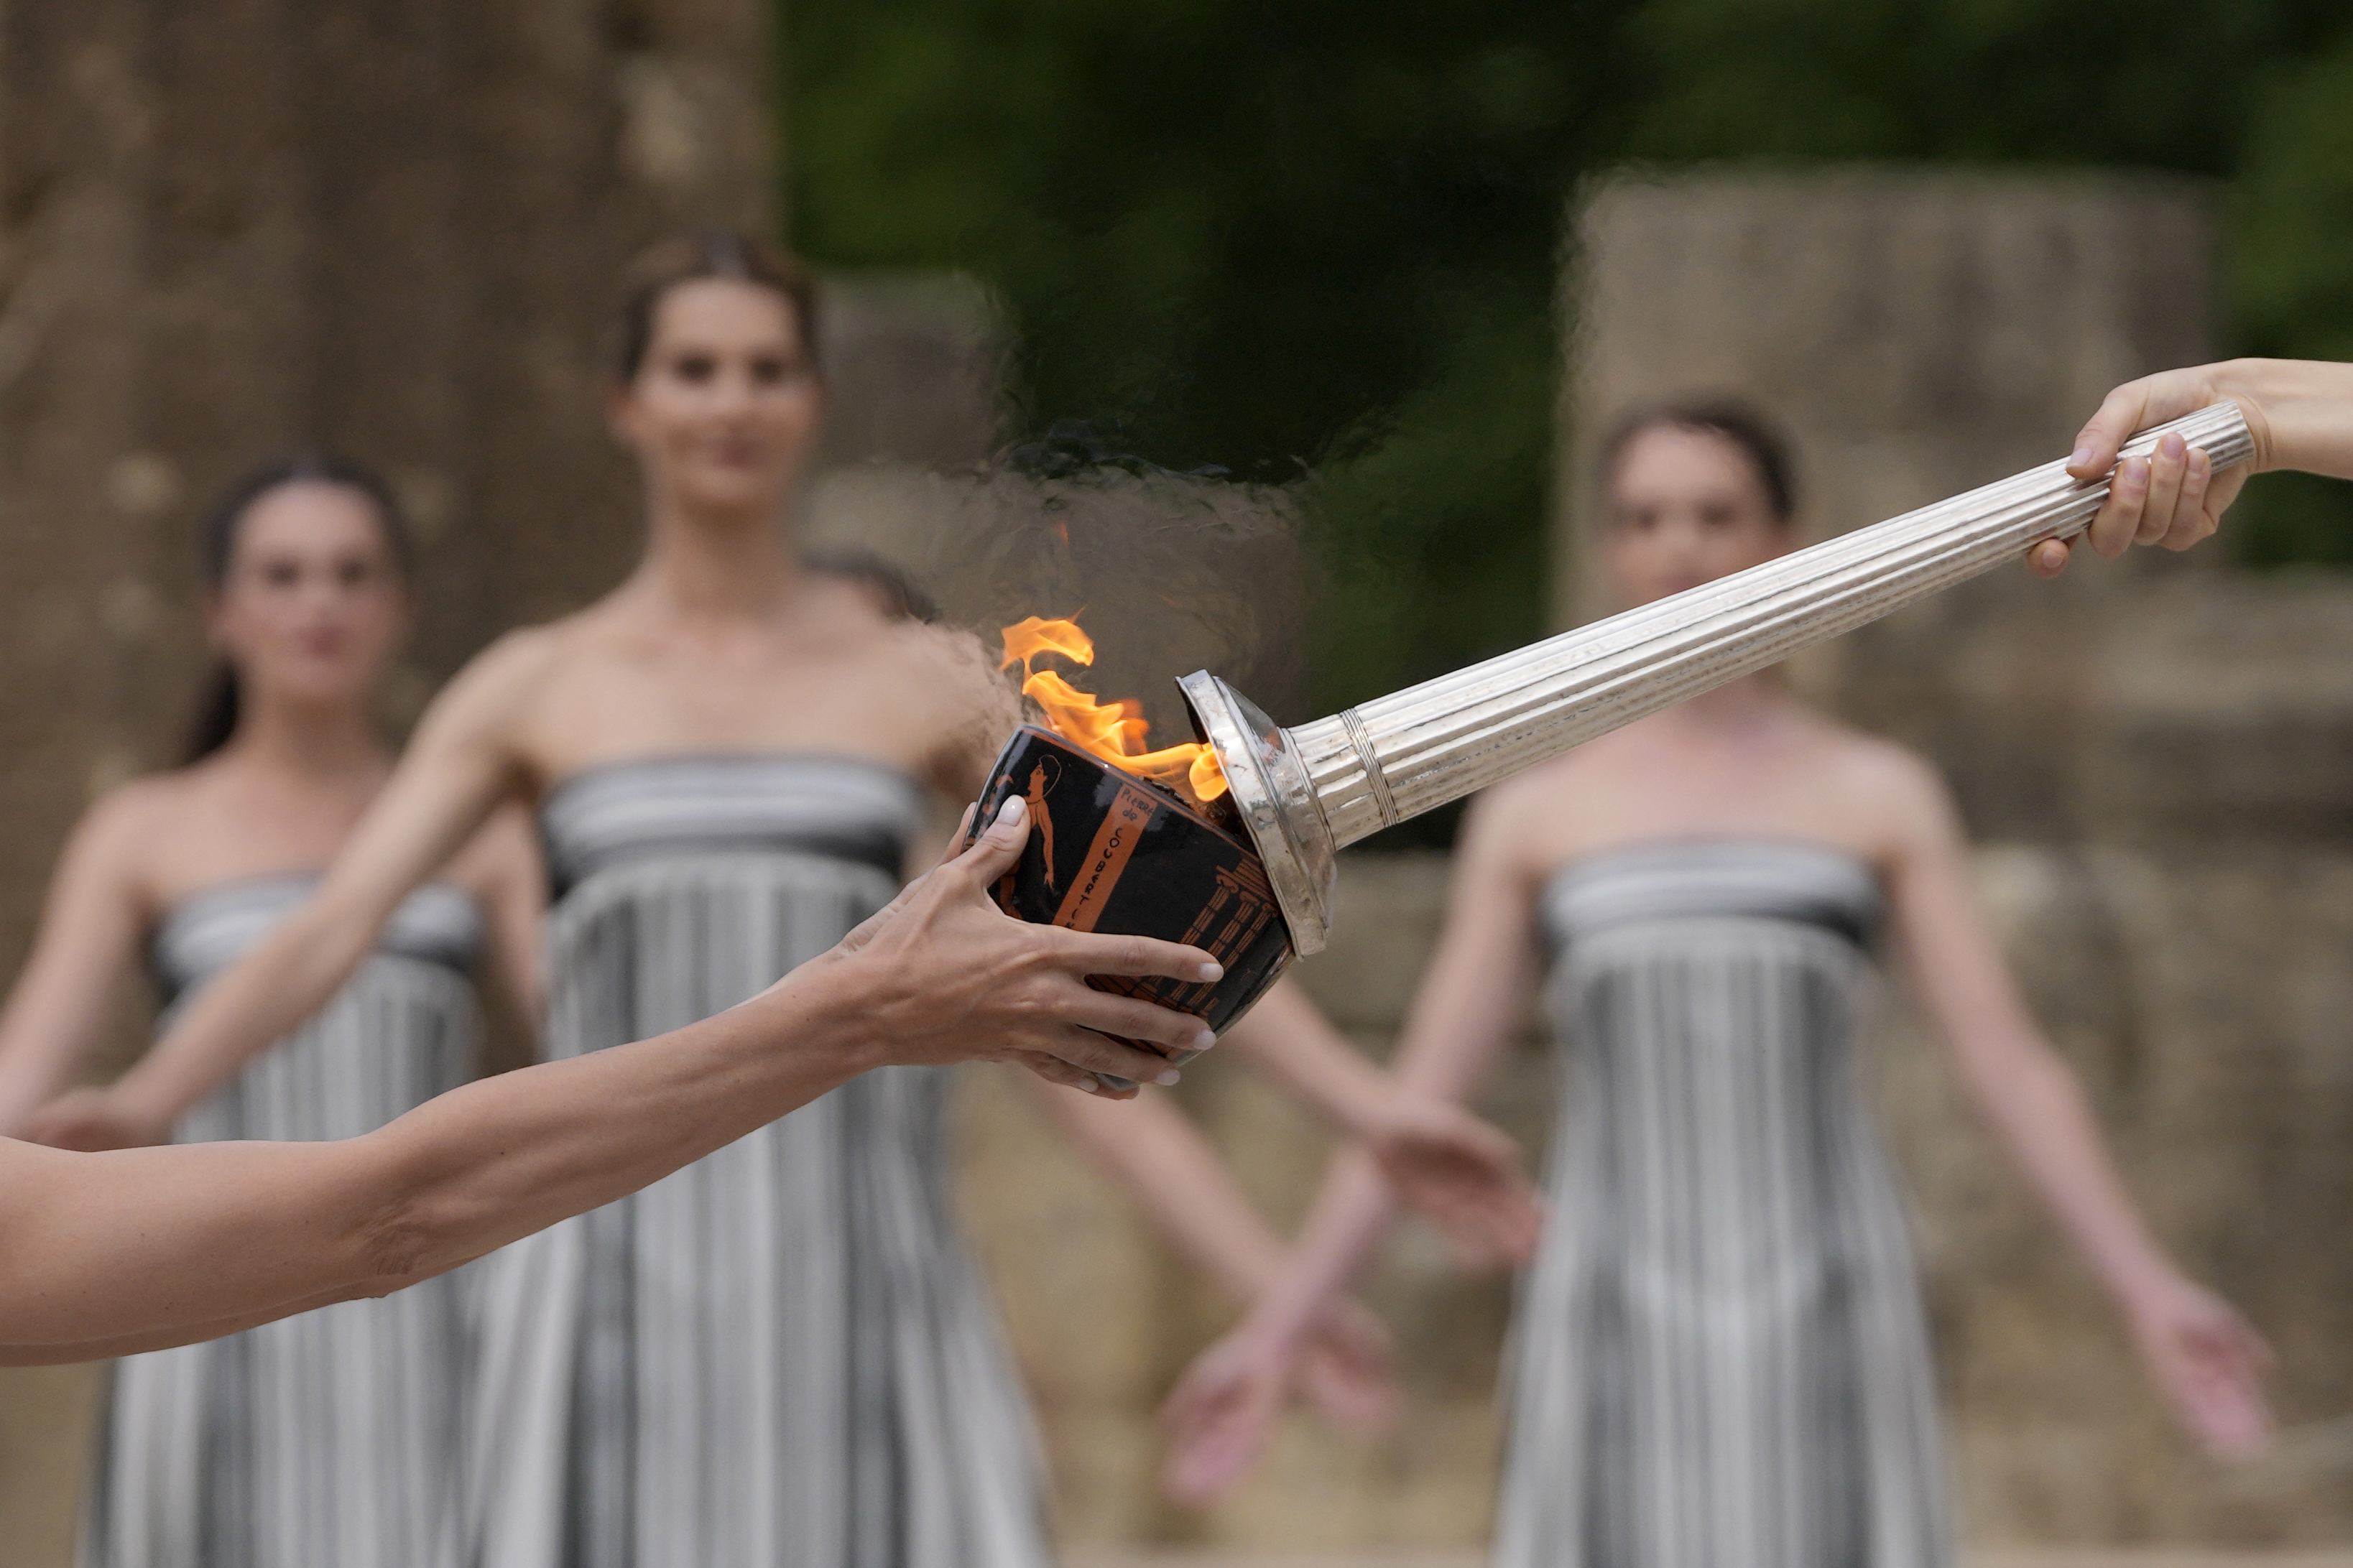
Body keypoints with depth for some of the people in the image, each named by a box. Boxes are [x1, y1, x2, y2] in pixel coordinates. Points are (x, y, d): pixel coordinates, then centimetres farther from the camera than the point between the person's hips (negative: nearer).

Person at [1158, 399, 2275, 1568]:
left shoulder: (1881, 797, 8)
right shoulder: (1533, 816, 10)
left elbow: (2008, 1064, 2)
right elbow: (1416, 1098, 9)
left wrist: (2151, 1296, -9)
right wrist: (1273, 1331, 2)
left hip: (1822, 1341, 0)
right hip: (1623, 1351, 0)